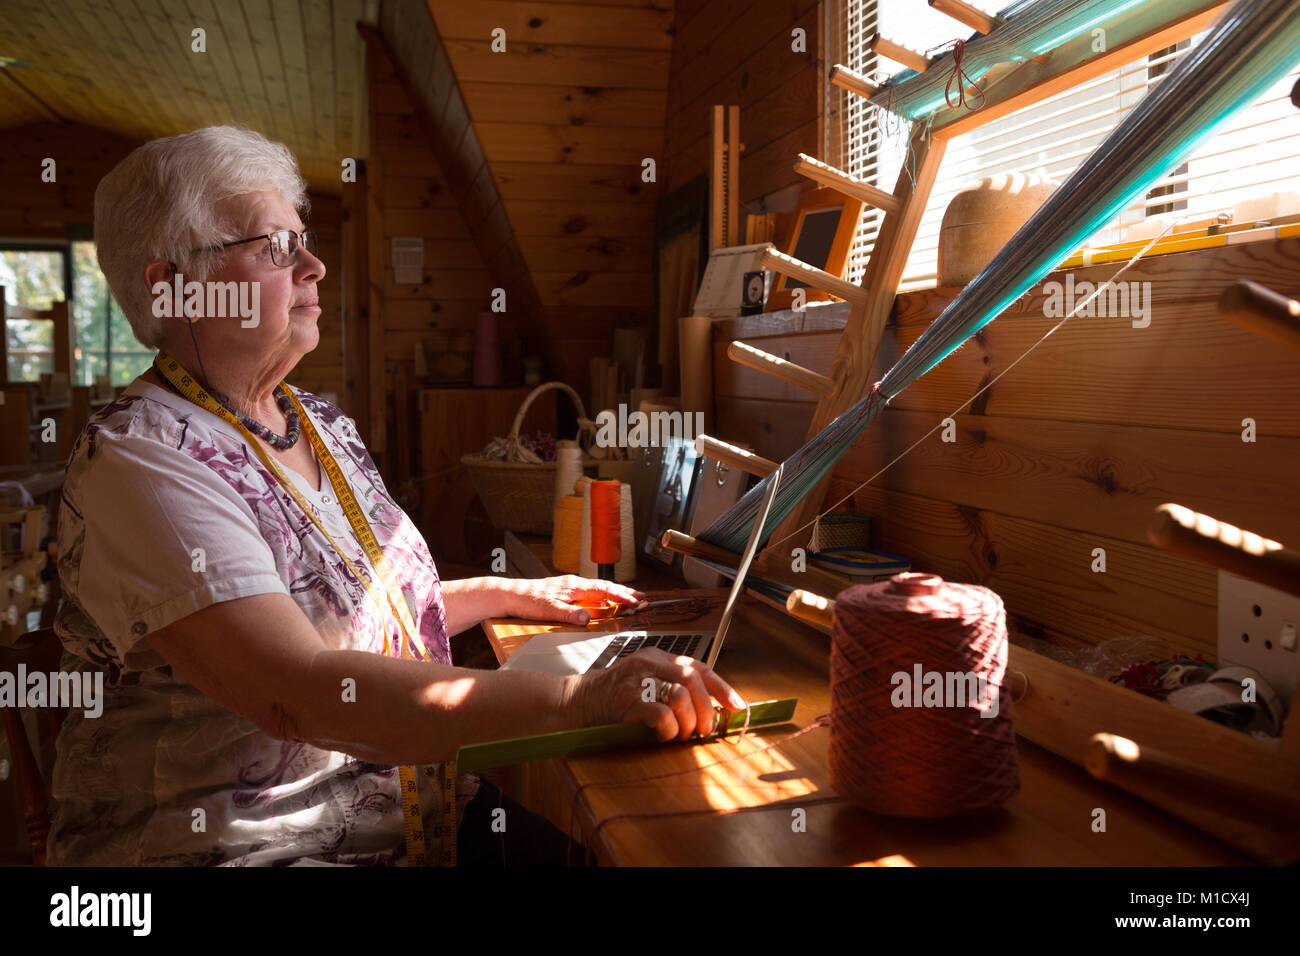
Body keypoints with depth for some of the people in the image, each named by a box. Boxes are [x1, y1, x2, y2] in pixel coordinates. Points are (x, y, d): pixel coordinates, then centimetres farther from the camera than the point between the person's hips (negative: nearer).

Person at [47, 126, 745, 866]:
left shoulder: (324, 424, 10)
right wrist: (580, 699, -33)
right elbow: (297, 692, -28)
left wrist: (510, 594, 13)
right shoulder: (142, 461, -15)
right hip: (246, 842, -7)